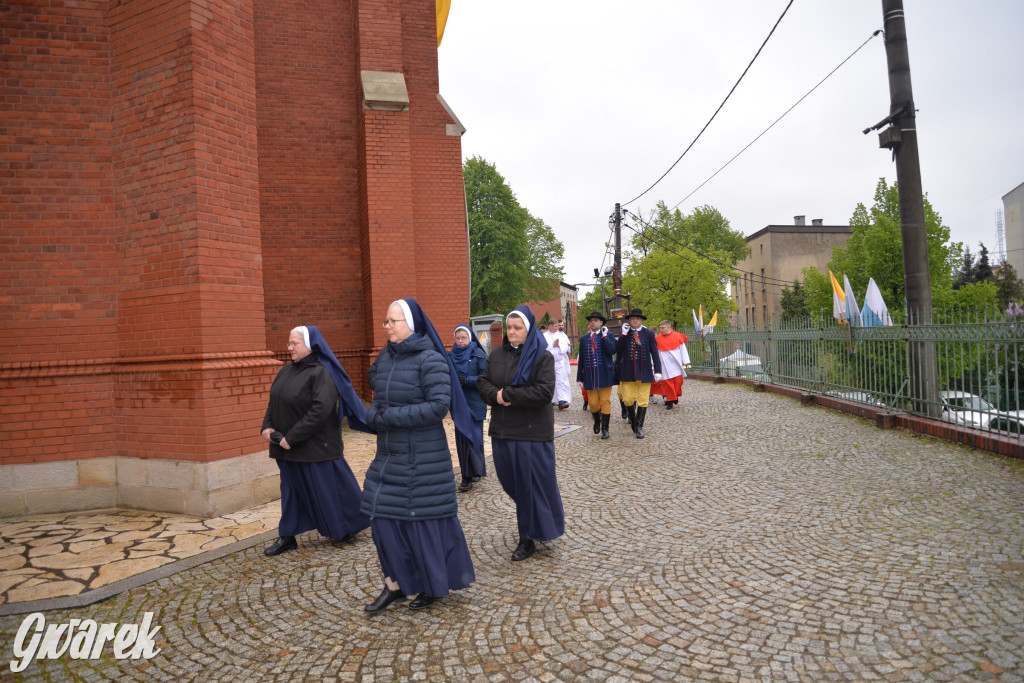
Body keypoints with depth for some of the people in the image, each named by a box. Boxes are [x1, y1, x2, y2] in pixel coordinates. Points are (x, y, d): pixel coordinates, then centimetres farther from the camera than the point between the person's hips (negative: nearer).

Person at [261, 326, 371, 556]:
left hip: (316, 447, -7)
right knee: (292, 489, 15)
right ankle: (287, 537, 25)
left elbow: (321, 410, -24)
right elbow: (274, 401, 16)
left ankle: (346, 528, 27)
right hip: (289, 447, 7)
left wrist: (292, 437, -23)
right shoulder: (287, 371, 9)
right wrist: (267, 426, -1)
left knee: (326, 488, 6)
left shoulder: (321, 373, -17)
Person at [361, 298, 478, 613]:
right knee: (383, 515, 8)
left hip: (423, 458, -7)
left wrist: (392, 416, -21)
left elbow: (439, 405, -21)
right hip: (389, 455, 7)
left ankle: (434, 586, 25)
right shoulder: (384, 358, 7)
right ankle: (395, 584, 24)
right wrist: (374, 415, -8)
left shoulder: (430, 360, -14)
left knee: (425, 519, 5)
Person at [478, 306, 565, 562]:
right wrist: (495, 395, -15)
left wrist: (507, 394, -18)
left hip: (532, 433, -5)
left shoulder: (542, 357, -9)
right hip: (502, 430, 6)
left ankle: (529, 538, 19)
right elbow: (483, 383, 7)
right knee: (510, 481, 13)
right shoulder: (497, 354, 8)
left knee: (532, 484, 3)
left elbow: (544, 392, -19)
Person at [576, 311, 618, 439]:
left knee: (605, 401, -1)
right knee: (592, 402, 5)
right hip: (590, 375, 3)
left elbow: (611, 351, -17)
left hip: (605, 374, -3)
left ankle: (604, 428, 10)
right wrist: (579, 377, 8)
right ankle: (597, 420, 34)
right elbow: (581, 359, 10)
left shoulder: (608, 336, 2)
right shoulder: (583, 339, 10)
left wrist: (604, 336, -16)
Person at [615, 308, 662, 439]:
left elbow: (654, 353, 1)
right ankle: (633, 421, 27)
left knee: (642, 400, 3)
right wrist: (624, 335, -13)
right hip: (627, 371, 1)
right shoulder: (624, 334, 6)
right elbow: (617, 350, -6)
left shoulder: (649, 334, 2)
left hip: (644, 372, -1)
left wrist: (657, 370, -5)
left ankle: (639, 427, 12)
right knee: (627, 399, 2)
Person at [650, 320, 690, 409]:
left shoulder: (677, 336, 1)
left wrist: (686, 362, 5)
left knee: (678, 382, -1)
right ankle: (670, 402, 5)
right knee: (667, 383, -3)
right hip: (665, 366, 0)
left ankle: (676, 398, 22)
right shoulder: (657, 338, 2)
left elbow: (683, 349, 7)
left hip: (676, 364, 0)